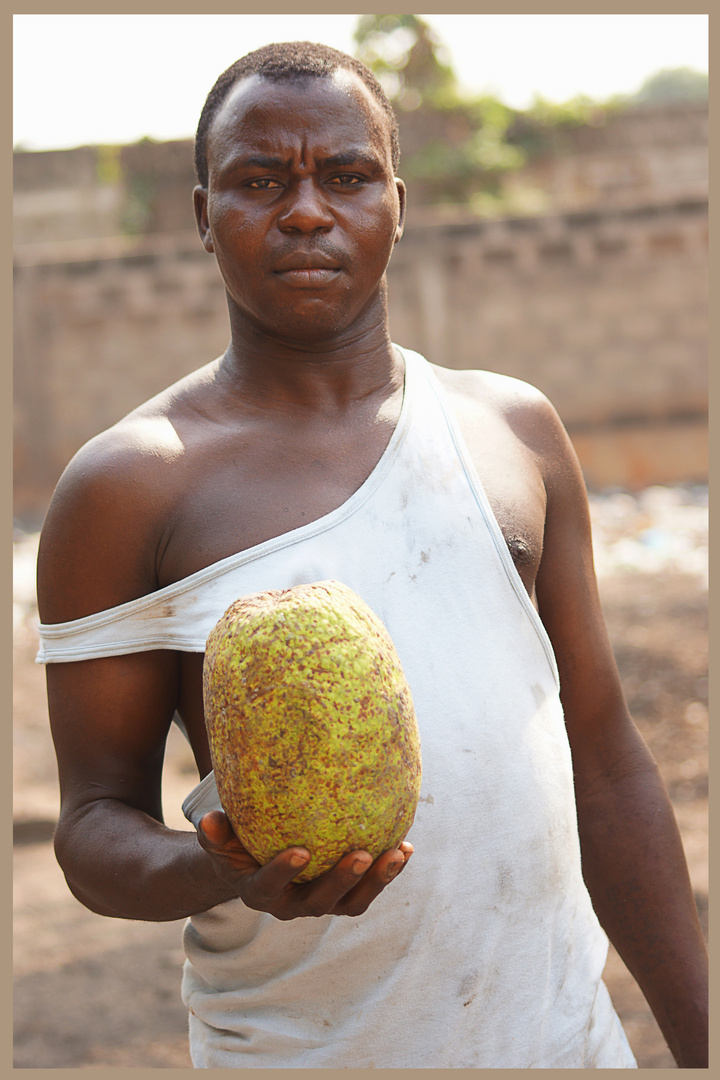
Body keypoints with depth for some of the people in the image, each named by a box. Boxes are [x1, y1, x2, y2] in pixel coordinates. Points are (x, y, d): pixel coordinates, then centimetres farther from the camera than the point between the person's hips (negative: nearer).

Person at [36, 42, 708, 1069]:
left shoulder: (516, 430, 5)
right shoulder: (128, 486, -6)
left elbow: (606, 761, 8)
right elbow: (97, 820, -4)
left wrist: (701, 1042, 6)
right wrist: (222, 875, -25)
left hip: (562, 1024, 3)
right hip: (300, 1046, -3)